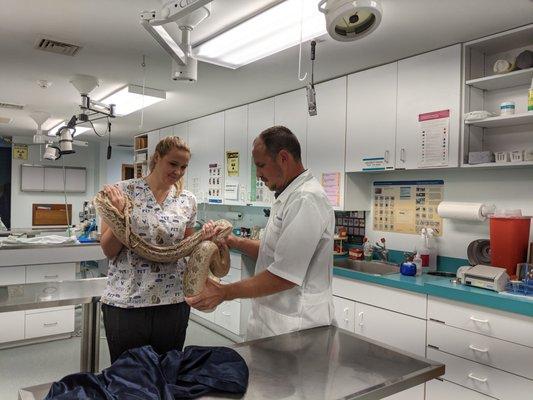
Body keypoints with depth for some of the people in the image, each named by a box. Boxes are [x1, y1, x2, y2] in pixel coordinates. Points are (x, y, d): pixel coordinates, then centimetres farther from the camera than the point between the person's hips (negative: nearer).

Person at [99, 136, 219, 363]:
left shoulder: (187, 200, 4)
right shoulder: (123, 191, -5)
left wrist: (202, 238, -6)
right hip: (125, 301, -3)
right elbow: (108, 250, -5)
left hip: (173, 301, 3)